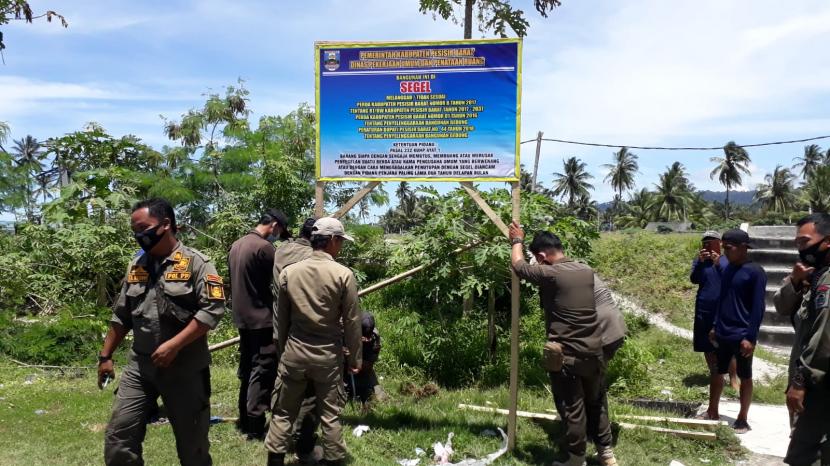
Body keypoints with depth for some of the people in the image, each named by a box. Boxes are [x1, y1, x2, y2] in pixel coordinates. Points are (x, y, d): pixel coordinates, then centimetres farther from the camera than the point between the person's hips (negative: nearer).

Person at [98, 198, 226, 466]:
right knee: (118, 437, 2)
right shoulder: (136, 266, 10)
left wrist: (173, 345, -22)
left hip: (185, 369, -5)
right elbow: (121, 316, 18)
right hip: (139, 367, 5)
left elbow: (213, 308, -18)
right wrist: (105, 356, 16)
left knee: (191, 443, 8)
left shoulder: (196, 262, -9)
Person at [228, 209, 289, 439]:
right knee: (263, 370, -4)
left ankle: (244, 420, 22)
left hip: (243, 317, 9)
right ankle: (255, 426, -3)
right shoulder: (264, 247, -17)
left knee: (247, 369, 15)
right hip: (261, 319, -9)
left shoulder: (236, 245, 11)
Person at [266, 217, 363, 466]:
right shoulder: (344, 275, -11)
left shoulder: (288, 272, -2)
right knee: (330, 414, 10)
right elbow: (352, 321, -8)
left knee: (283, 412, 14)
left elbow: (281, 319, 6)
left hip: (294, 352, 2)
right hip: (329, 355, -2)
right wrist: (355, 357, 3)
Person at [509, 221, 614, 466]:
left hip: (566, 355, -6)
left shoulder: (550, 274, -15)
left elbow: (518, 264, 0)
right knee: (595, 404, 20)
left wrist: (517, 240, 17)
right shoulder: (586, 271, 4)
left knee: (573, 409, 7)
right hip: (593, 352, 6)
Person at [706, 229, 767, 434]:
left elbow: (758, 307, -14)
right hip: (722, 334, 7)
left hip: (742, 336, -7)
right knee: (717, 372, 13)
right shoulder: (728, 269, 8)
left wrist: (750, 337, -17)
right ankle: (712, 413, 26)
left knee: (744, 377, 7)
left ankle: (742, 419, 17)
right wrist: (715, 326, 13)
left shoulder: (755, 272, -13)